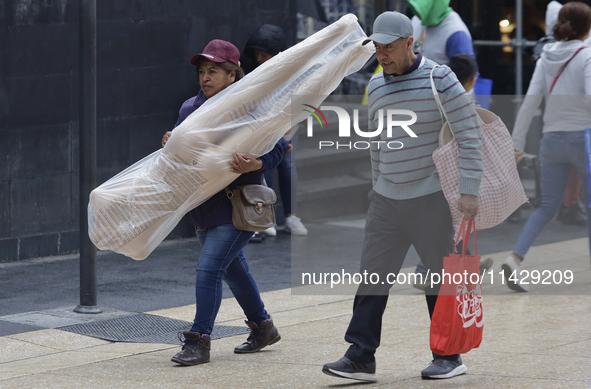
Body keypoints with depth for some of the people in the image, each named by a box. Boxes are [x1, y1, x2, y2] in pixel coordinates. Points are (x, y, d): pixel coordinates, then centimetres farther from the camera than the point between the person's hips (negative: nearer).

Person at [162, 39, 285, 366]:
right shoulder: (190, 108, 8)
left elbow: (278, 146, -12)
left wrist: (254, 165, -30)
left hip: (236, 206, -8)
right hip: (204, 205, 8)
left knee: (209, 268, -15)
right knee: (233, 269, 19)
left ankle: (199, 341, -11)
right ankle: (263, 328, 36)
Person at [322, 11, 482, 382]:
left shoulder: (439, 79, -10)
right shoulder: (377, 85, 8)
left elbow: (469, 133, -11)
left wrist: (469, 191, -16)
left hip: (431, 197, -6)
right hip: (387, 199, 6)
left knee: (440, 276, 3)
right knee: (372, 276, -1)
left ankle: (449, 356, 14)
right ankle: (361, 358, -2)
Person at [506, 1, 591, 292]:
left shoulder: (546, 57, 5)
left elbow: (530, 101, 1)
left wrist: (517, 143, 3)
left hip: (552, 138, 5)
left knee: (547, 207, 8)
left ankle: (515, 259, -11)